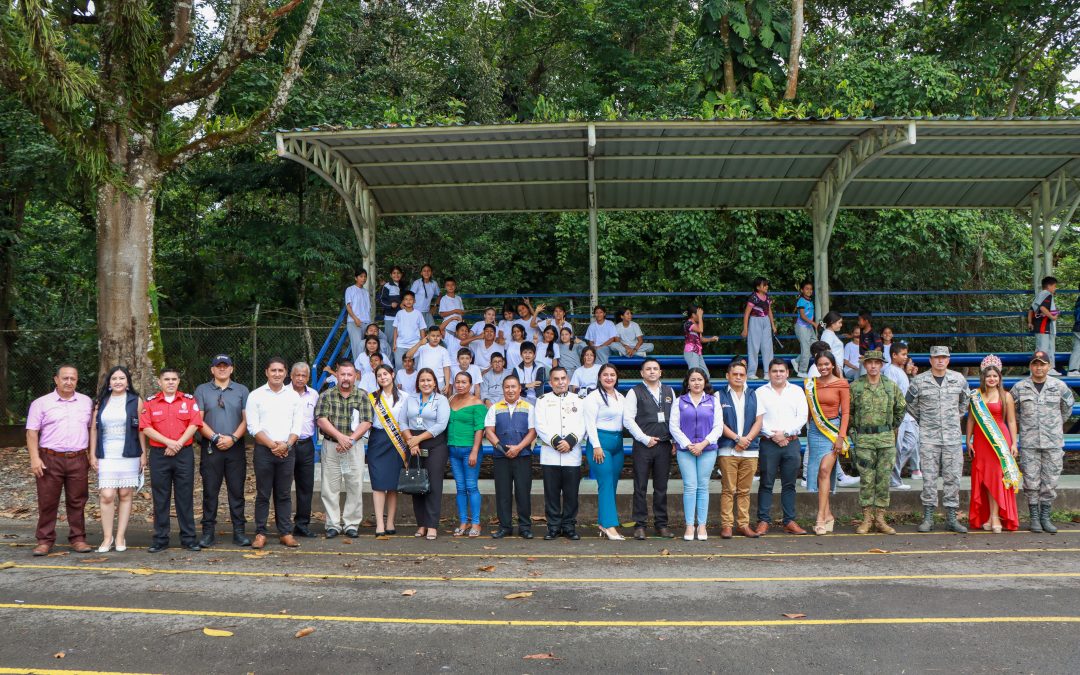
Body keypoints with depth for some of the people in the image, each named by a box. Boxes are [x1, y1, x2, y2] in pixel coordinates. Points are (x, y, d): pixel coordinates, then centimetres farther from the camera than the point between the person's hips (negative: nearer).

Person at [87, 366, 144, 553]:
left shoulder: (136, 401, 5)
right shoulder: (101, 402, 11)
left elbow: (141, 430, 4)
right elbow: (94, 429, 11)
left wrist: (143, 454, -1)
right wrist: (92, 455, 4)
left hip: (129, 456, -1)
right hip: (106, 457, 1)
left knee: (125, 495, 3)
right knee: (106, 496, -9)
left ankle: (120, 538, 10)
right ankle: (107, 538, 1)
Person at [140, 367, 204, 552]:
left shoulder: (189, 400, 5)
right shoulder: (150, 403, 6)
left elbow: (194, 424, -3)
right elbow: (146, 428, -4)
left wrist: (178, 444, -13)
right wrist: (169, 442, -14)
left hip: (184, 454, 0)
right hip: (159, 454, 1)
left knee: (185, 497, 3)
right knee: (160, 498, 5)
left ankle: (189, 538, 9)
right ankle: (160, 539, 12)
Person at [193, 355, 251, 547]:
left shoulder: (241, 390, 10)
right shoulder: (202, 390, 7)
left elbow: (247, 419, 4)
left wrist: (233, 438, -10)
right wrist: (216, 438, -12)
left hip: (236, 448, 1)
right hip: (210, 448, -1)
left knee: (237, 491, 3)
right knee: (210, 491, 2)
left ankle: (239, 531, 7)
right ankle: (208, 532, 9)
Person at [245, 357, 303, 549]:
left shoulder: (293, 395, 9)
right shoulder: (256, 396, 2)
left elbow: (297, 425, 5)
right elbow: (253, 426, -4)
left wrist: (286, 445, -10)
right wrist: (272, 445, -12)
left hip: (287, 451, 2)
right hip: (264, 450, -2)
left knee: (284, 494, 5)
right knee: (263, 494, 1)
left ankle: (286, 533, 10)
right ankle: (260, 533, 7)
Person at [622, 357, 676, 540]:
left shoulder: (669, 392, 13)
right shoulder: (635, 392, 0)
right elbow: (628, 419, -6)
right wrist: (645, 439, -10)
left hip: (664, 445, 3)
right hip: (642, 445, -3)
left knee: (661, 487, 8)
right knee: (641, 487, 0)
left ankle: (661, 523, 16)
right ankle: (640, 525, 5)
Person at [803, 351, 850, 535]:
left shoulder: (841, 384, -2)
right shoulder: (810, 383, 10)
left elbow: (846, 412, -4)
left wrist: (841, 436, -11)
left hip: (833, 428, -4)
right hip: (814, 430, 5)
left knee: (824, 470, -17)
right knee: (817, 472, 6)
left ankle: (821, 518, -17)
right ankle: (828, 514, 17)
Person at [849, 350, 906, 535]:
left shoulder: (891, 386, 4)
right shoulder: (855, 387, -1)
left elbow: (901, 408, 17)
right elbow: (847, 411, 10)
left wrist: (893, 428, 15)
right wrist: (854, 429, 7)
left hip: (886, 438, 2)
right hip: (863, 439, -2)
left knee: (884, 479, 3)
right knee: (866, 479, 0)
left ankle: (880, 518, 10)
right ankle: (867, 519, 7)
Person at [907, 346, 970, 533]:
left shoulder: (958, 379, 6)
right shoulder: (919, 381, -1)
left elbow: (964, 402, 23)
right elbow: (910, 403, 13)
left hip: (953, 437, 2)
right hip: (928, 437, -2)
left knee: (953, 477, 3)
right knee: (929, 477, 0)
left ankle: (951, 518, 10)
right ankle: (928, 517, 6)